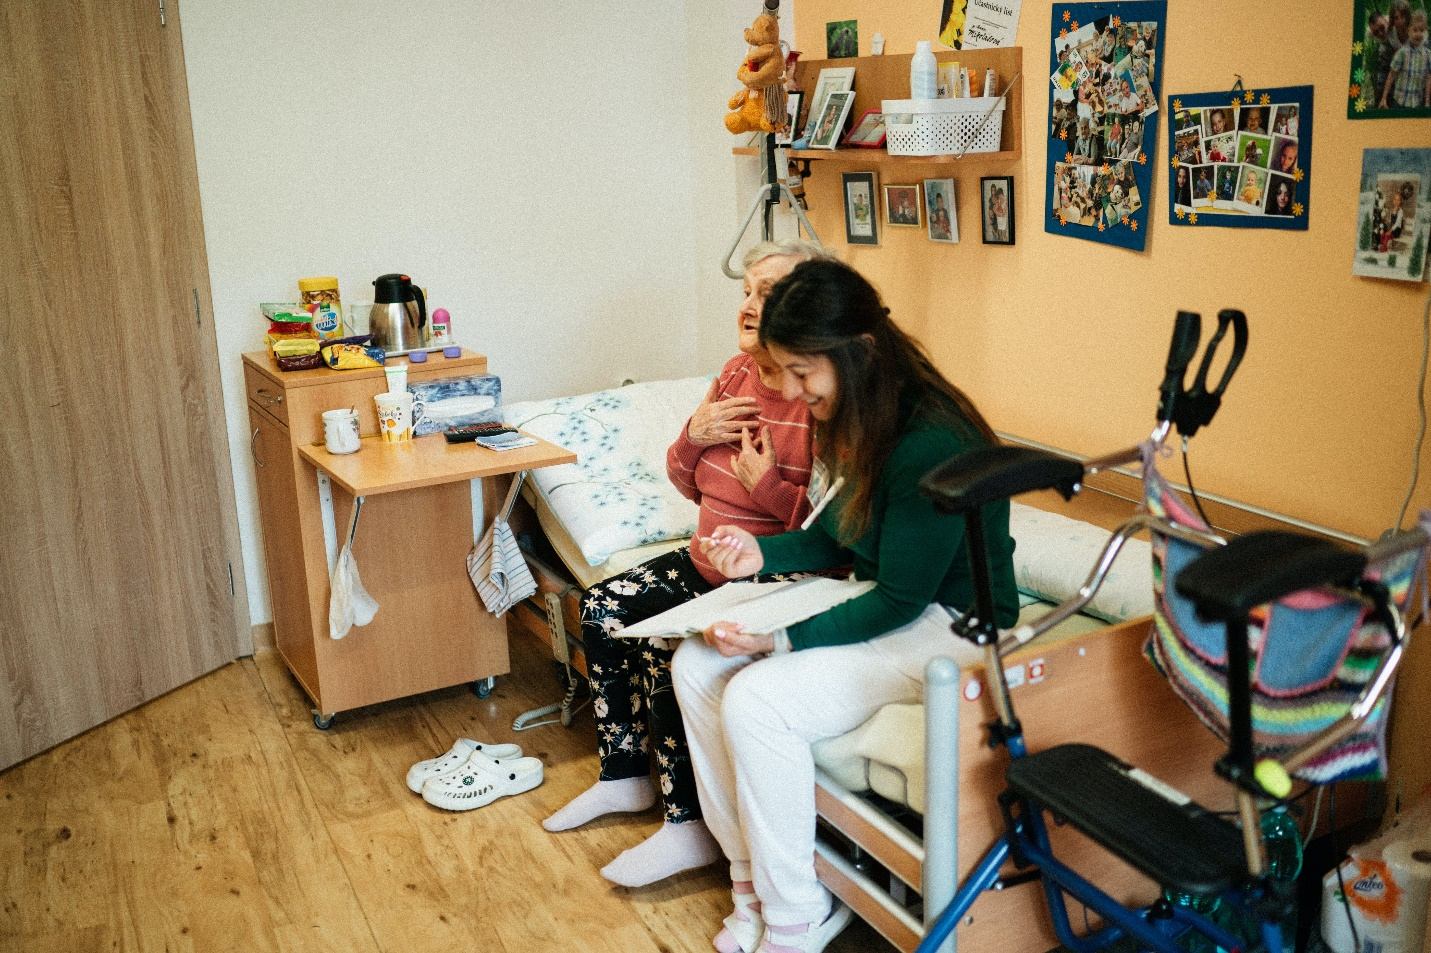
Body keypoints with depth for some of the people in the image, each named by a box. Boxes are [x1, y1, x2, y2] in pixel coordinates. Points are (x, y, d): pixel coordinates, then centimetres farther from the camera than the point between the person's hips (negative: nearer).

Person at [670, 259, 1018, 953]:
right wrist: (763, 552, -4)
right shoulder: (859, 423, 1)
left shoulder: (932, 446, -27)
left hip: (949, 628, -9)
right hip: (880, 599, 9)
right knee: (695, 666, -5)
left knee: (756, 700, -25)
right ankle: (750, 877, 6)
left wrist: (782, 640, -25)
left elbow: (901, 600, -23)